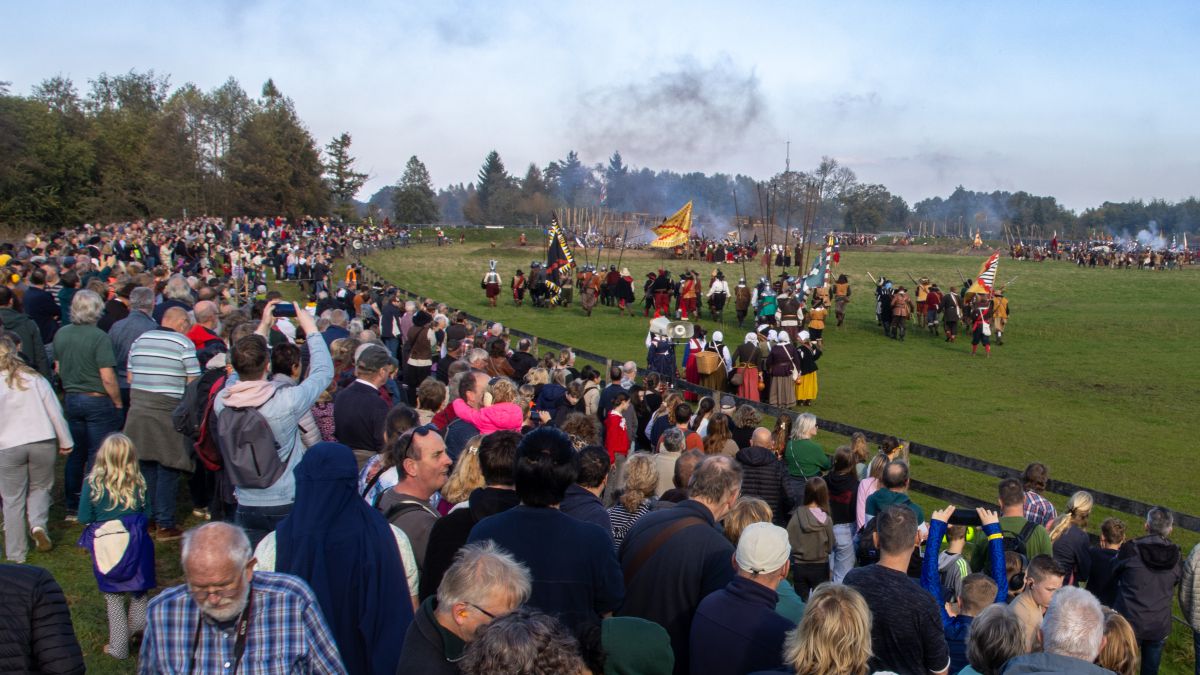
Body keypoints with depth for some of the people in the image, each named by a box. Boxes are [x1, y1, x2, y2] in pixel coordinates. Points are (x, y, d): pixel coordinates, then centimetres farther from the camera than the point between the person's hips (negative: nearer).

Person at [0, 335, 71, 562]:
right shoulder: (35, 378, 2)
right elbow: (55, 412, 4)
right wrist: (65, 441, 13)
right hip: (42, 441, 2)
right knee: (40, 488, 21)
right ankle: (38, 524, -4)